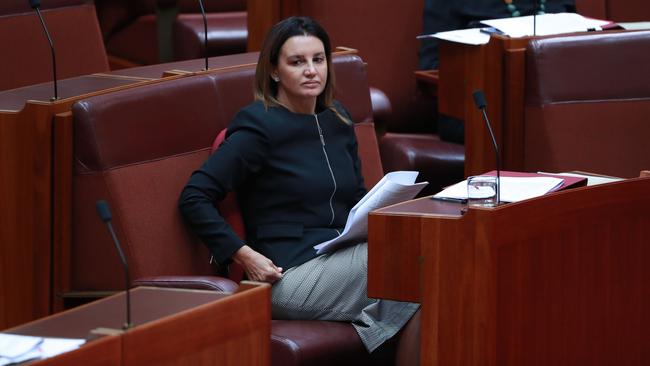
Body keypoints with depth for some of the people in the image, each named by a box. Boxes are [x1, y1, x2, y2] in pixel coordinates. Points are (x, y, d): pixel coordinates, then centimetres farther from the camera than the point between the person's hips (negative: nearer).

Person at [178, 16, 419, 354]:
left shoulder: (337, 120, 16)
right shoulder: (259, 126, -6)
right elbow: (194, 198, -8)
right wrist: (243, 255, -15)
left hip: (344, 258, 7)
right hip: (291, 273, -7)